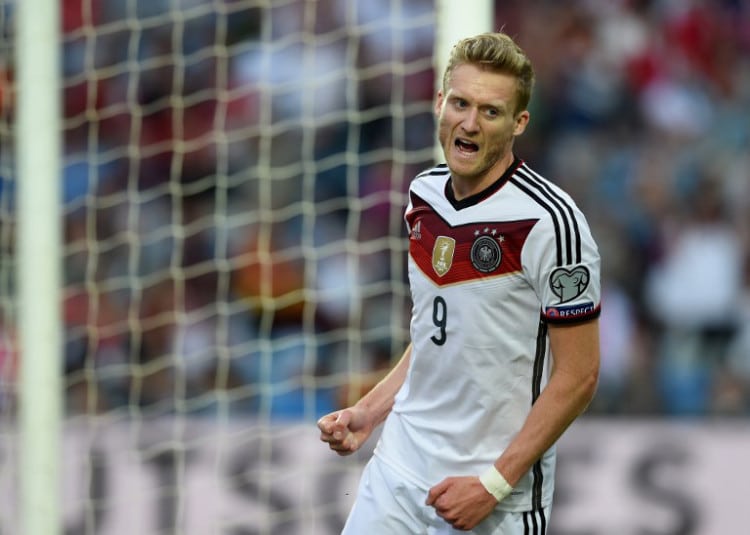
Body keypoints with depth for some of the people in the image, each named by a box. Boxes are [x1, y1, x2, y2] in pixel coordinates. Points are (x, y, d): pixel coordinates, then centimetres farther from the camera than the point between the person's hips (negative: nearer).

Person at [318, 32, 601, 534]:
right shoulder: (425, 195, 5)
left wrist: (494, 484, -17)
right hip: (398, 470, 6)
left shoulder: (549, 220, -16)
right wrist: (369, 413, 7)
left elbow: (578, 376, -15)